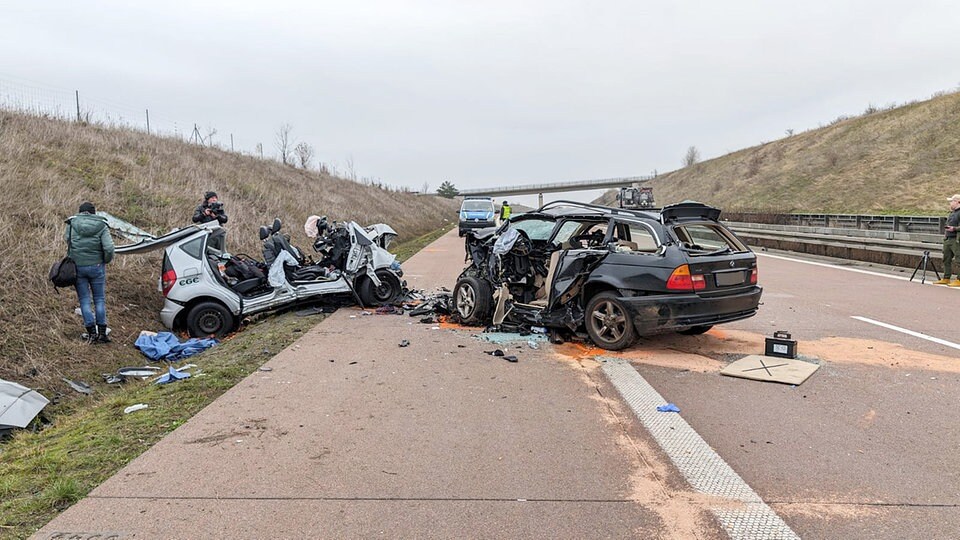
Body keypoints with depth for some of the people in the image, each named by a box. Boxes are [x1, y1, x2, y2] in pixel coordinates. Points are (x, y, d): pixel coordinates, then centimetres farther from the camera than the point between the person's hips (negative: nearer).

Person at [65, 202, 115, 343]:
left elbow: (66, 239, 13)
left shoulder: (72, 224, -2)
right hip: (96, 266, -1)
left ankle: (92, 333, 7)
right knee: (100, 299, 9)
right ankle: (102, 333, 9)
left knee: (84, 299, 8)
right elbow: (109, 248, -15)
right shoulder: (101, 226, -7)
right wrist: (106, 260, 2)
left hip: (77, 267, 1)